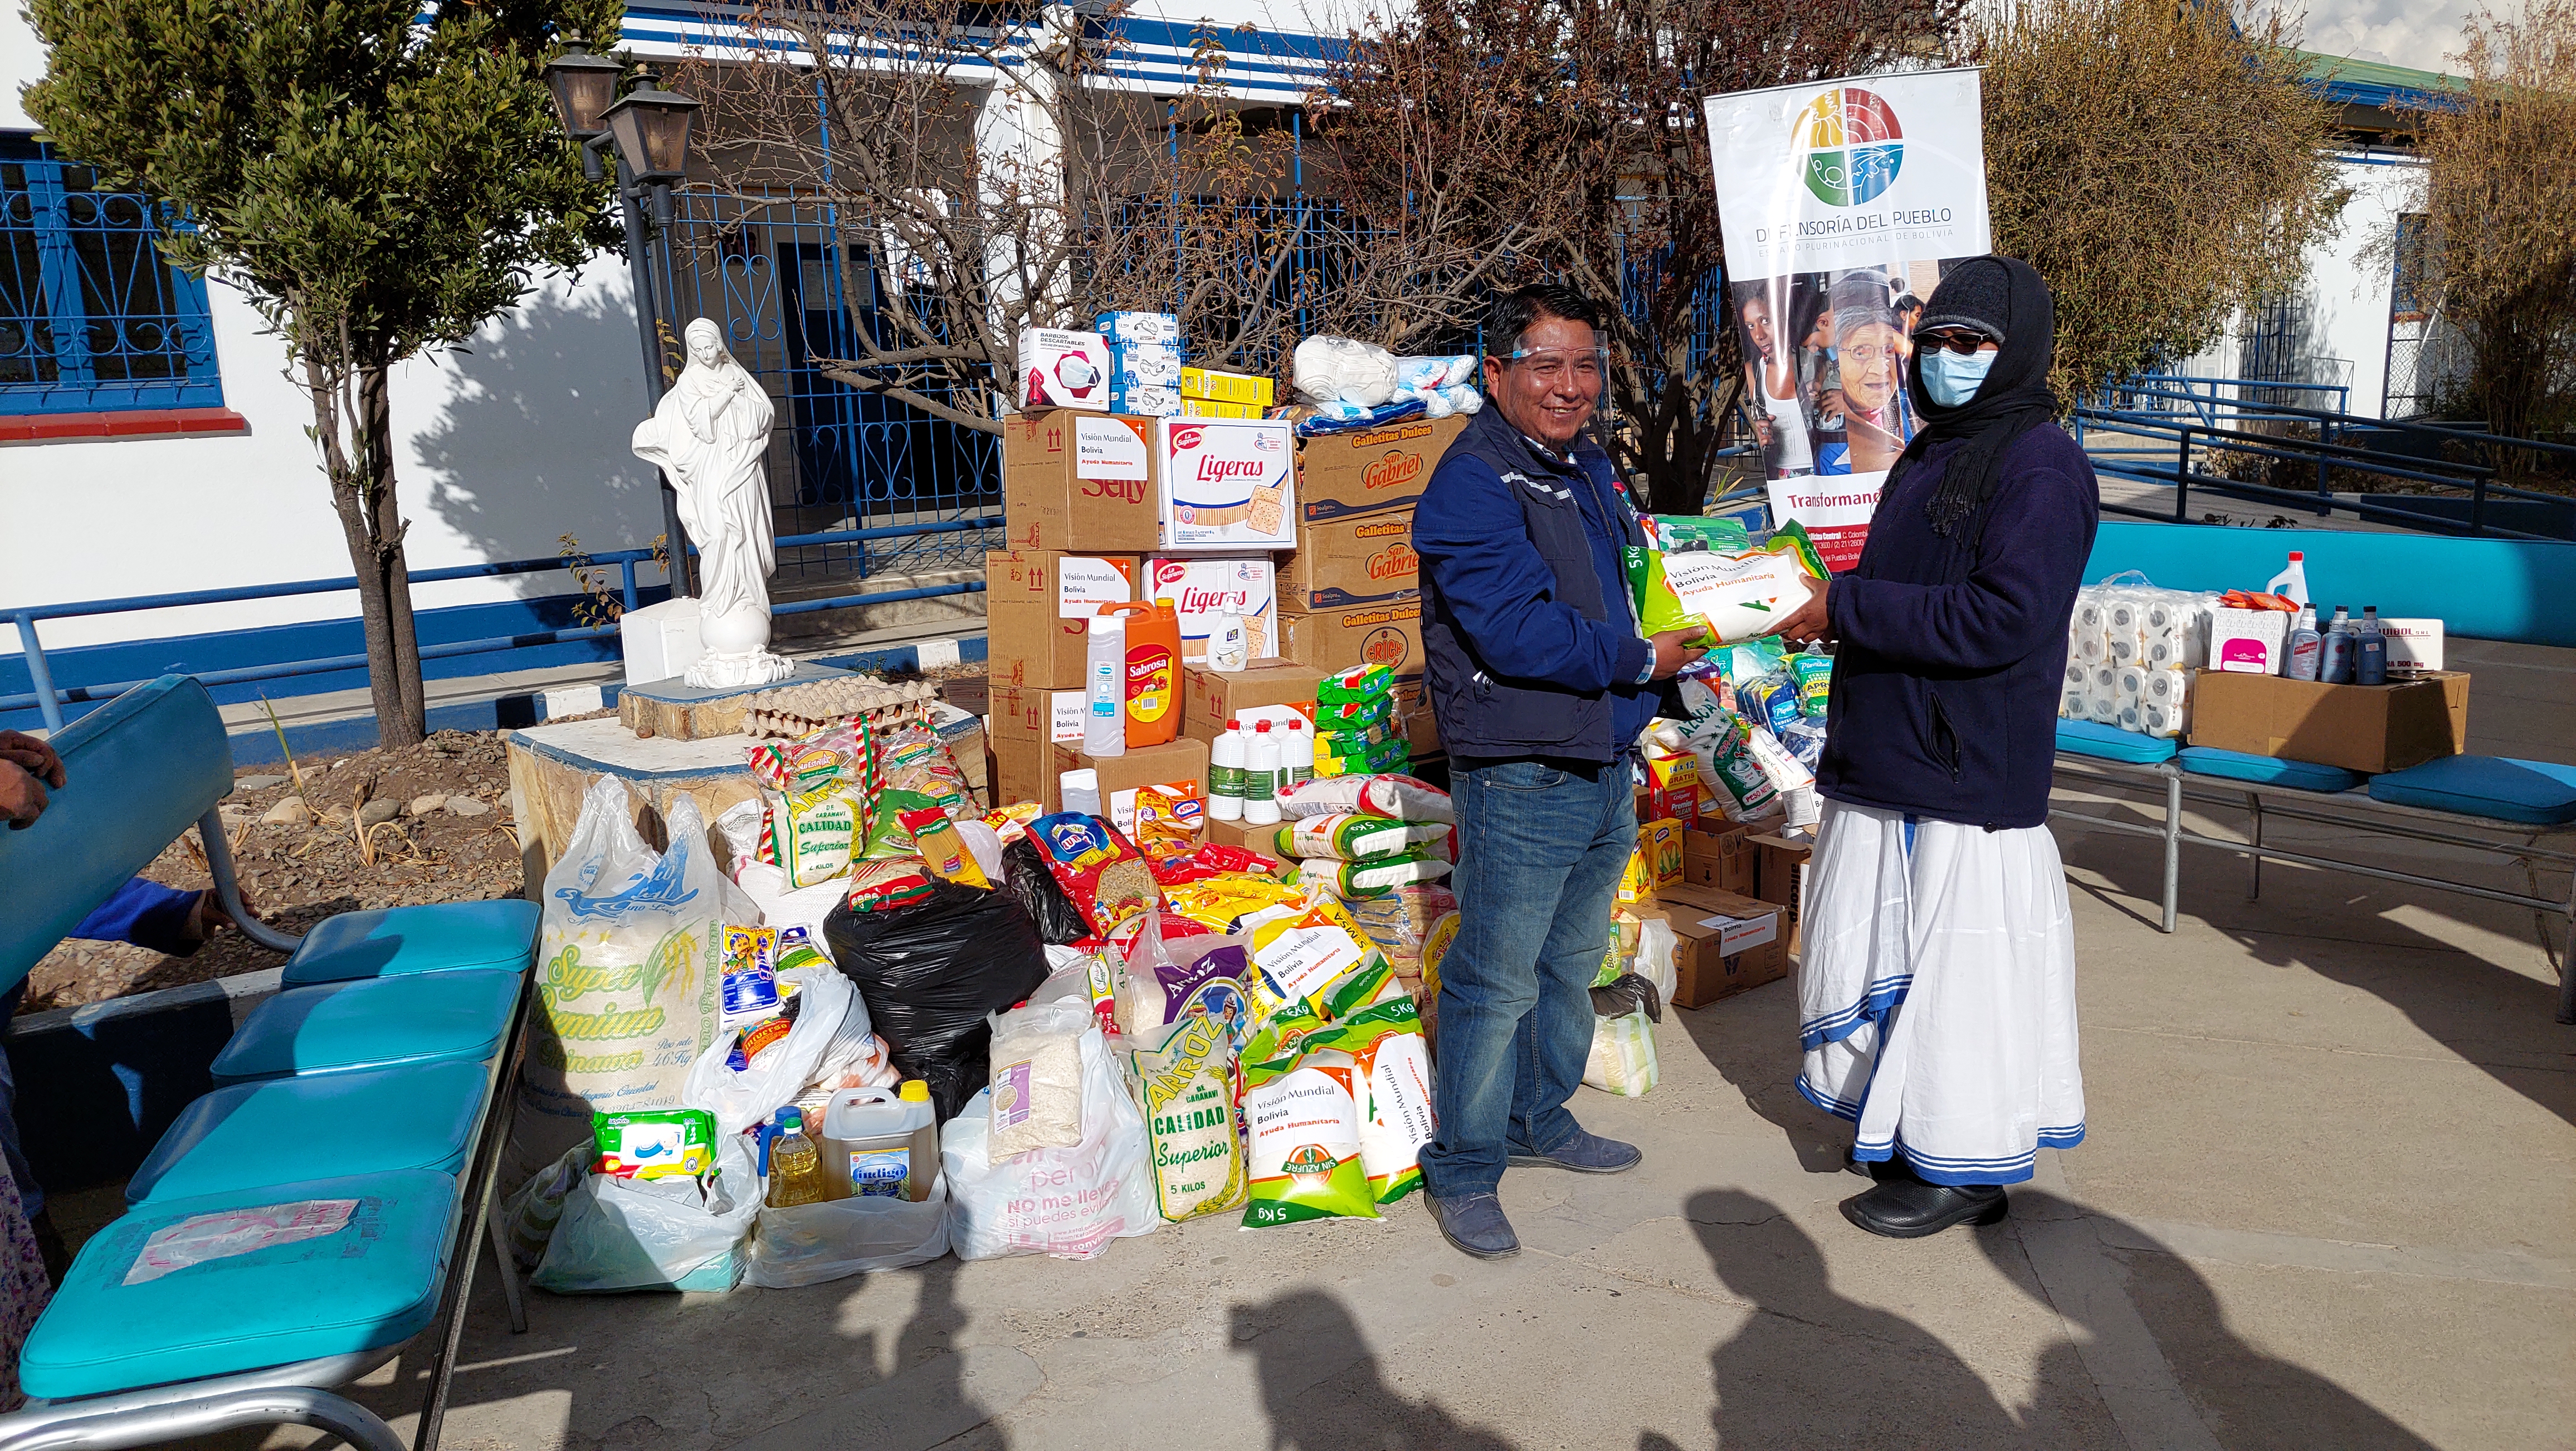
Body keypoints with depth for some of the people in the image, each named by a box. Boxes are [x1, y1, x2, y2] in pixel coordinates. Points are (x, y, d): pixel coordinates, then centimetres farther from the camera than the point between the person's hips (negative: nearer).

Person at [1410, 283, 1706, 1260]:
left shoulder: (1590, 468, 13)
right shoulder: (1471, 486, -16)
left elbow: (1636, 582, 25)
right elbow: (1518, 631, -25)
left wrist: (1684, 621, 5)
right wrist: (1640, 661, -15)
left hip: (1606, 771, 9)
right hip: (1520, 782, -9)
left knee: (1570, 969, 21)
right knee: (1496, 985, 0)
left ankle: (1542, 1121, 40)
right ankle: (1463, 1172, 16)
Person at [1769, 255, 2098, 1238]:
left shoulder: (2040, 466, -12)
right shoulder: (1930, 455, 17)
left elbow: (2003, 619, -23)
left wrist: (1845, 606, -19)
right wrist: (1839, 615, 9)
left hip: (1969, 778, -9)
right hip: (1885, 767, 9)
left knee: (1957, 965, 0)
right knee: (1876, 951, 16)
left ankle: (1964, 1168, 16)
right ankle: (1900, 1127, 32)